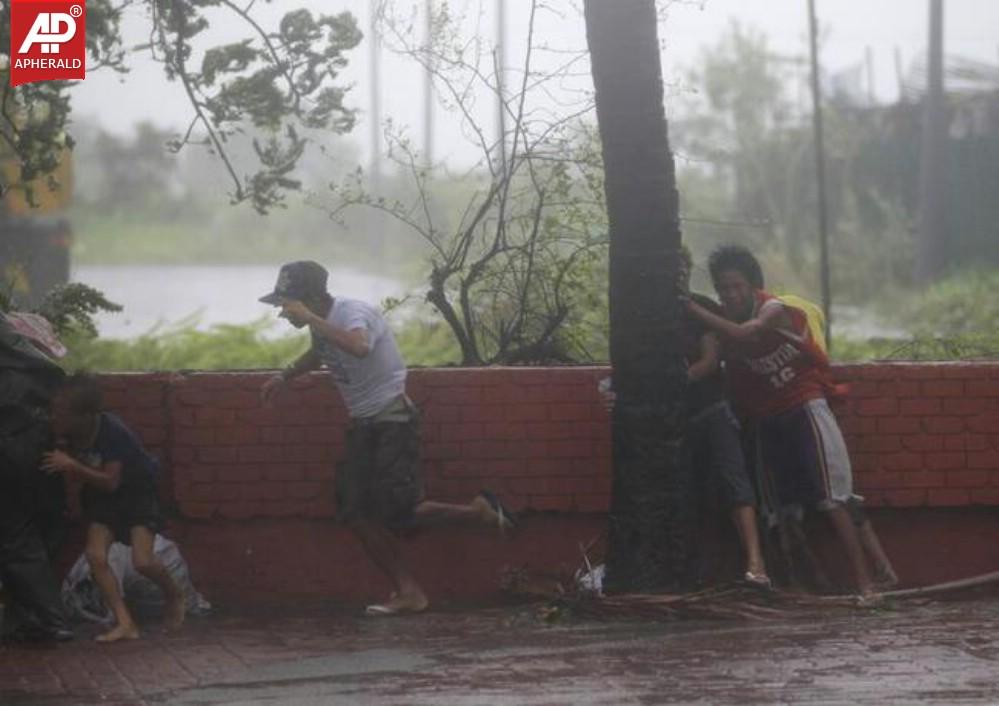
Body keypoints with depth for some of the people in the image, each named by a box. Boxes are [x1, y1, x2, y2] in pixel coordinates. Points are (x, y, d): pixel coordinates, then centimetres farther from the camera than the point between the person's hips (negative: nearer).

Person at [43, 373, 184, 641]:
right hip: (102, 498, 6)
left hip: (137, 491, -5)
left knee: (142, 561, -17)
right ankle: (125, 623, -11)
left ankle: (174, 596, 16)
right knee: (95, 554, -15)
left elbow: (110, 481, -33)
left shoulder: (113, 433, -32)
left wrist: (72, 467, -42)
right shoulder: (65, 436, -15)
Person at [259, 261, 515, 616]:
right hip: (362, 425, 9)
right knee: (356, 514, 0)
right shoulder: (323, 323, 5)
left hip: (392, 420, -9)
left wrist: (310, 319, -42)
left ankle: (478, 512, 6)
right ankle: (408, 592, 4)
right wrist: (285, 376, 22)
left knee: (395, 513, -15)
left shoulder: (355, 313, -22)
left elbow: (359, 347, -48)